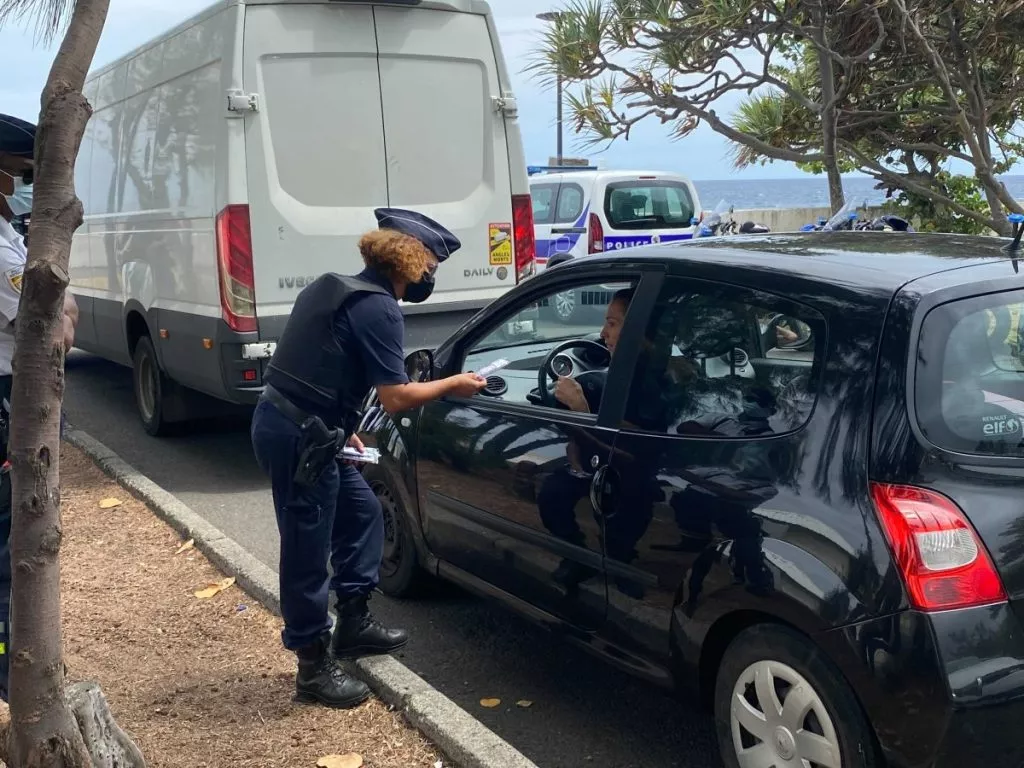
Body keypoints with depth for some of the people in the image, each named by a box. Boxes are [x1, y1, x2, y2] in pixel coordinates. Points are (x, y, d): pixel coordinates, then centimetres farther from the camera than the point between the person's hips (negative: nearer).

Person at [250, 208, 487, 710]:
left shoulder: (334, 288, 15)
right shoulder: (378, 309, -15)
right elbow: (396, 397, -17)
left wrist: (339, 426, 22)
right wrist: (453, 385, -2)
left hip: (287, 424, 10)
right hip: (298, 438, -10)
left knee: (361, 511, 21)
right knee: (308, 552, 0)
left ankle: (353, 623, 32)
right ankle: (314, 669, 12)